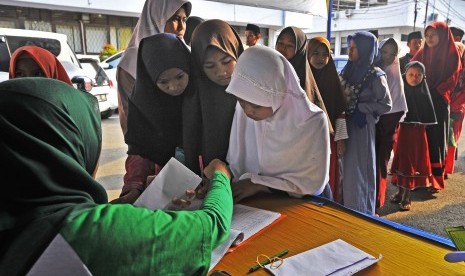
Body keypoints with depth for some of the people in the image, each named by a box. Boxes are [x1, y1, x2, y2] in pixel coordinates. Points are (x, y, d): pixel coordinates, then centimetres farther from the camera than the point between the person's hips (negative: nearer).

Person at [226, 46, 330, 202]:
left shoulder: (312, 121, -19)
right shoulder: (243, 110, -8)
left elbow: (313, 182, -13)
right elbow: (235, 163, 1)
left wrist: (259, 183, -16)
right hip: (254, 202, 3)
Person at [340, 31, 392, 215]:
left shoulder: (375, 76, -9)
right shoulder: (347, 70, 7)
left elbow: (386, 105, -8)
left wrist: (359, 108, -13)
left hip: (361, 127, -5)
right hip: (344, 125, 6)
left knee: (359, 171, 2)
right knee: (346, 169, 12)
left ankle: (360, 214, 18)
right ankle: (347, 209, 27)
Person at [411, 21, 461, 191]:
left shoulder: (451, 54, 0)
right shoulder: (422, 53, 10)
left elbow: (451, 79, -4)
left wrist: (434, 93, -14)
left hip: (439, 103, -3)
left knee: (436, 138, 0)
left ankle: (436, 178, 7)